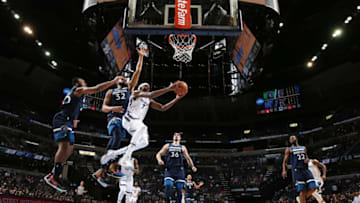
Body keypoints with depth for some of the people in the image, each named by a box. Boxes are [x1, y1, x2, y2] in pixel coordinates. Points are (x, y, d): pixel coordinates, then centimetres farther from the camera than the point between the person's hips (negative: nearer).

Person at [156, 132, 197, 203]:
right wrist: (159, 159, -11)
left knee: (179, 190, -2)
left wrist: (192, 167, -1)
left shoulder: (182, 147, 16)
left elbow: (188, 158, 15)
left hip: (179, 170, 1)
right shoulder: (167, 146, 16)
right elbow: (159, 154, 12)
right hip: (169, 170, 0)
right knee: (168, 186, -17)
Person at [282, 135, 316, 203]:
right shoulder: (289, 149, 10)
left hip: (306, 169, 4)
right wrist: (284, 170, -11)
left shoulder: (303, 148, 22)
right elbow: (285, 161, 6)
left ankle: (303, 197, 17)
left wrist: (307, 159, 4)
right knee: (302, 190, -11)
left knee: (313, 188, -8)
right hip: (297, 170, -4)